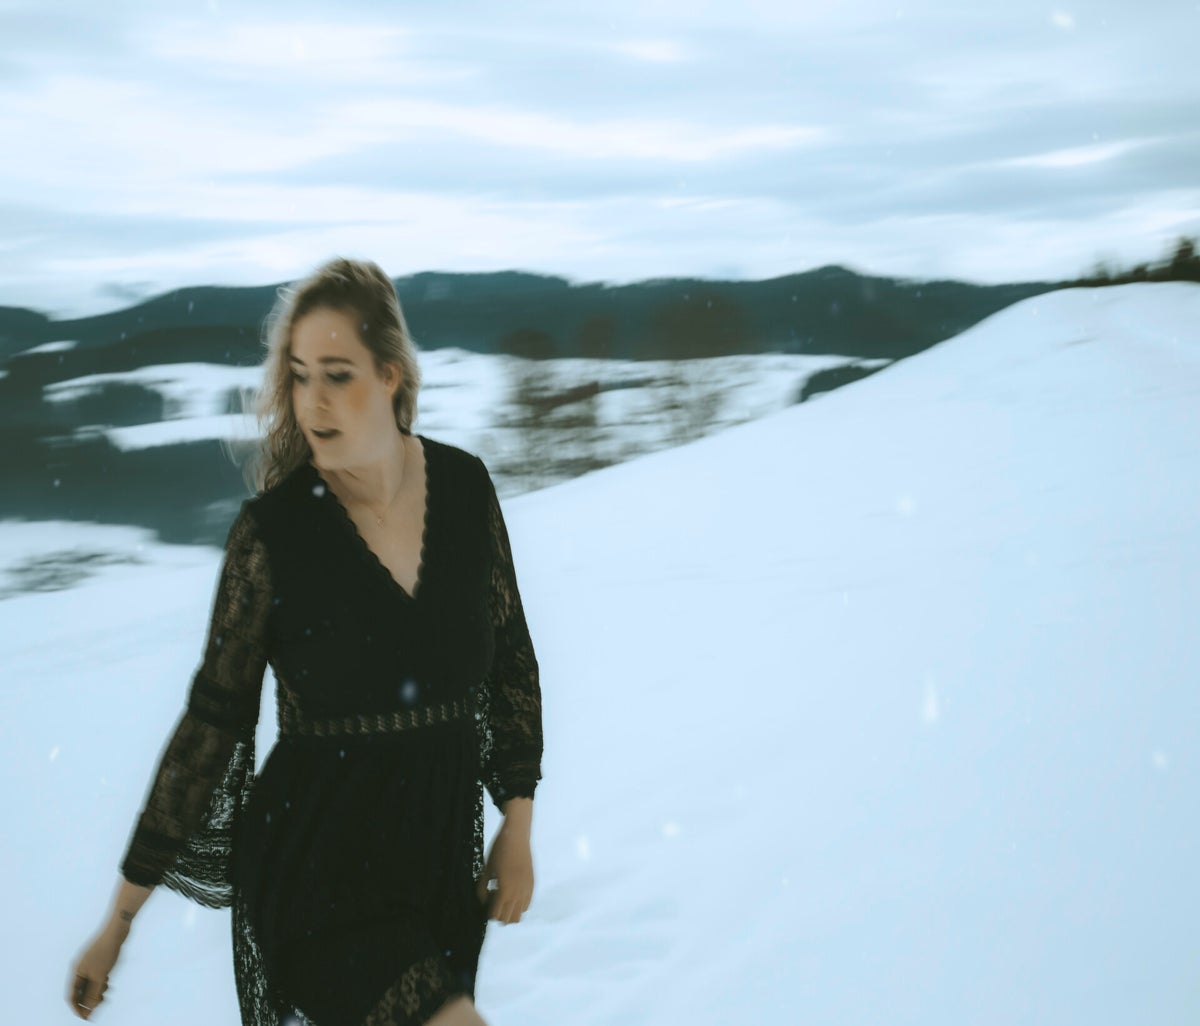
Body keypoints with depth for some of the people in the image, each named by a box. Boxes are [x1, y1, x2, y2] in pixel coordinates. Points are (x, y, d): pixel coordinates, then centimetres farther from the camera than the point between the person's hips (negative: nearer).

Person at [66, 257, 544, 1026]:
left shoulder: (465, 486, -3)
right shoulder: (273, 528, -13)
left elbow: (511, 658, 9)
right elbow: (212, 722, -8)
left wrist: (518, 826, 9)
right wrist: (121, 918, -5)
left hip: (442, 848, 4)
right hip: (315, 865, -4)